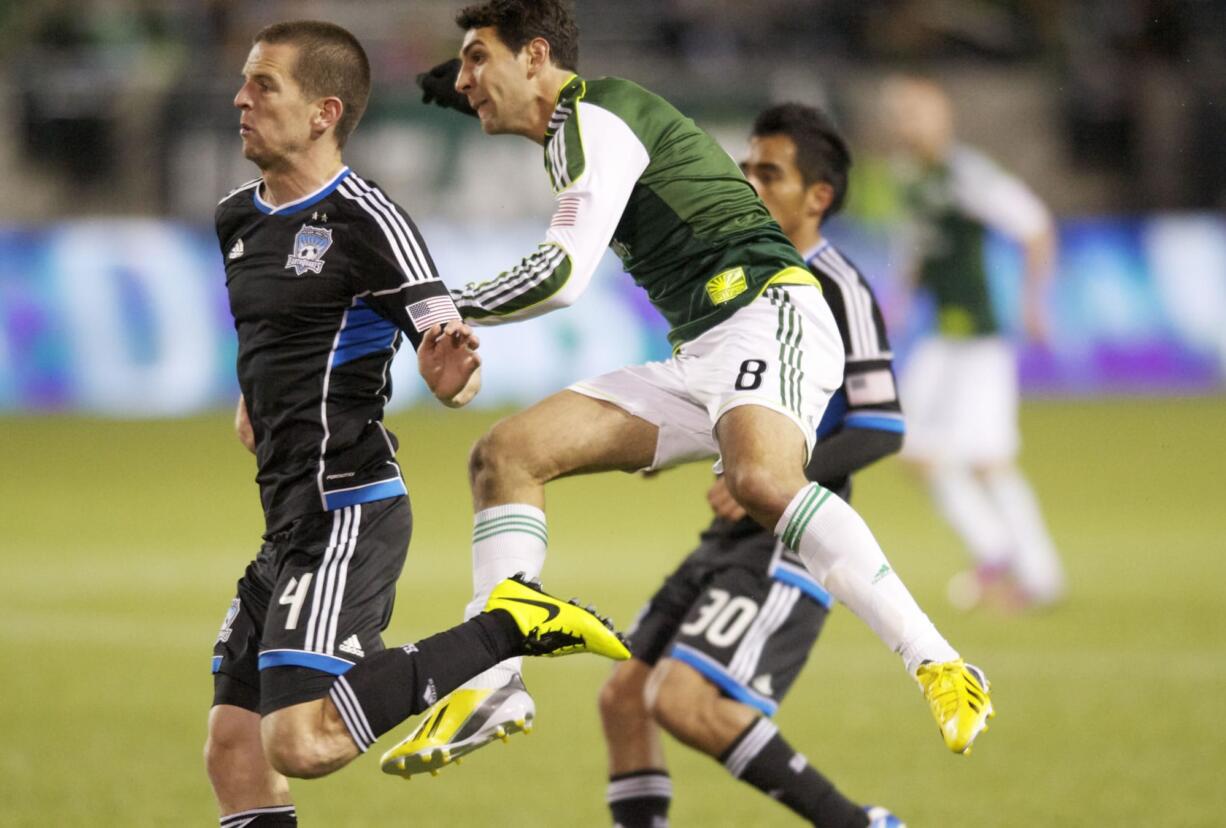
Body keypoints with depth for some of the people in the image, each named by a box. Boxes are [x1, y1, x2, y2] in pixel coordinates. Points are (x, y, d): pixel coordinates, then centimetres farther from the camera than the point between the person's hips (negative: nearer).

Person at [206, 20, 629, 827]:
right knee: (234, 752, 6)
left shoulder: (367, 221, -12)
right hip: (293, 519, 9)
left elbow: (456, 376, -15)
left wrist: (451, 371, -36)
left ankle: (511, 626, -12)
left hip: (347, 512, -9)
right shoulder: (239, 220, 14)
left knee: (300, 741, -23)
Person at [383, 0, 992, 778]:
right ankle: (492, 684, -8)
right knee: (506, 453, -1)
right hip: (699, 356, 10)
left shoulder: (595, 117, -5)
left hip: (766, 313, -10)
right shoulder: (574, 133, 25)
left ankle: (942, 669, -38)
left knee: (762, 481, -38)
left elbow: (565, 274, -13)